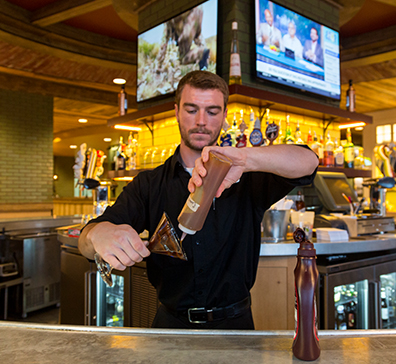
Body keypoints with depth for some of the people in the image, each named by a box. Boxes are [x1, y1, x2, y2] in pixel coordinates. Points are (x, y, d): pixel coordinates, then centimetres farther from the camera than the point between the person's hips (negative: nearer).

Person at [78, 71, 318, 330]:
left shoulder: (246, 176, 2)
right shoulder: (149, 185, 5)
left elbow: (307, 161, -14)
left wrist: (245, 158, -32)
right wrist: (100, 232, -30)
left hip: (233, 324, -1)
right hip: (171, 323, 1)